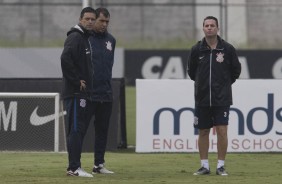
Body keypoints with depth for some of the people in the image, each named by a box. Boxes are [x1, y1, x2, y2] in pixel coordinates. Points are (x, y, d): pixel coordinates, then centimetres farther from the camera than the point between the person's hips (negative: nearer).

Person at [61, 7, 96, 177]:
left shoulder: (87, 39, 19)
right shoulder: (75, 37, -12)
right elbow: (65, 59, -26)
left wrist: (84, 81, 10)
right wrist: (77, 81, -20)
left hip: (83, 93, 10)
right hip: (75, 92, -10)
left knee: (81, 129, 11)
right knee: (76, 129, -10)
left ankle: (74, 166, 15)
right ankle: (74, 168, -11)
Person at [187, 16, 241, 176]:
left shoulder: (228, 48, -2)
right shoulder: (197, 50, 1)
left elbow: (236, 70, 10)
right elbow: (191, 71, 15)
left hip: (222, 98, -2)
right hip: (202, 98, 2)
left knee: (222, 131, -8)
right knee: (203, 132, 6)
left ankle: (221, 166, 0)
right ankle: (205, 166, 14)